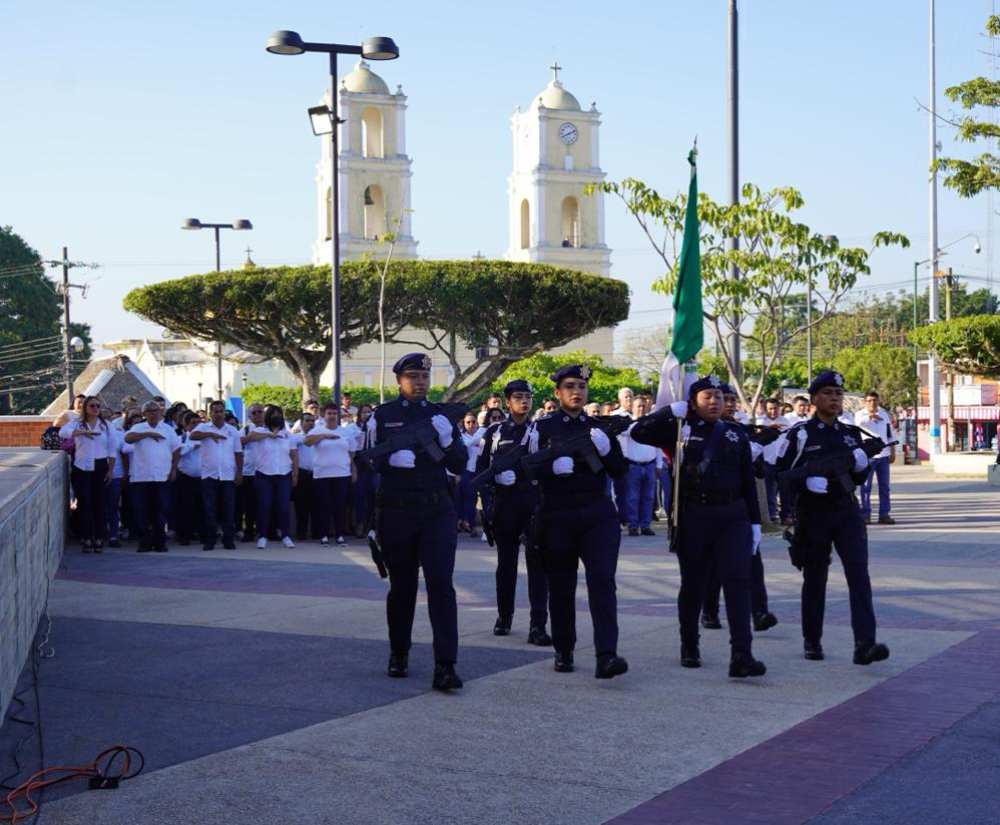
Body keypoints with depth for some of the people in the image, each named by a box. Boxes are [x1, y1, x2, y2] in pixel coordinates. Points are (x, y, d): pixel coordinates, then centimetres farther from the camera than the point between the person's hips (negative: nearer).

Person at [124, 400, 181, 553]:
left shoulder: (168, 429, 12)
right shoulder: (138, 428, 8)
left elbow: (176, 450, 14)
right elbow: (128, 438, -12)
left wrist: (174, 469, 6)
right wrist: (148, 434, -15)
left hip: (162, 477, 0)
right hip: (140, 477, 0)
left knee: (160, 510, 0)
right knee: (141, 511, 0)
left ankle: (159, 542, 7)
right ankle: (145, 542, 7)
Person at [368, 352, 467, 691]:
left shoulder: (441, 415, 8)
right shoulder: (381, 416, 4)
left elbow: (459, 465, 4)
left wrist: (447, 438, -13)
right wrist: (393, 458, -12)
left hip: (437, 510, 0)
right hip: (396, 511, 0)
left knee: (441, 584, -11)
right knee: (401, 585, 11)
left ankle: (445, 667, -14)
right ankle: (399, 655, 30)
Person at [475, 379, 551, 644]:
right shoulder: (495, 431, 7)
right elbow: (481, 466, 8)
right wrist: (496, 477, -10)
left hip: (536, 504, -1)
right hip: (505, 505, 1)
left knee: (537, 563, -8)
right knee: (506, 562, 11)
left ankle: (538, 625, -11)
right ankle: (504, 617, 26)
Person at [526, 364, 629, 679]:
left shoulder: (600, 427, 11)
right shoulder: (542, 427, 4)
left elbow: (619, 471, 8)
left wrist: (606, 449, -10)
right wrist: (553, 466, -17)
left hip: (597, 514, 1)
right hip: (557, 517, -1)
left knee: (603, 580, -13)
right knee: (561, 587, 6)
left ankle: (606, 656, -20)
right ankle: (563, 653, 22)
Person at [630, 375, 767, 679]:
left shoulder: (736, 434, 13)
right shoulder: (681, 429, 5)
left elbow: (748, 480, 13)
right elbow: (638, 432, -4)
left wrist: (755, 522, 10)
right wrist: (670, 411, -7)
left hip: (733, 517, 1)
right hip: (693, 516, -1)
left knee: (738, 580, -10)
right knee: (692, 584, 9)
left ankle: (741, 656, -15)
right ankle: (689, 648, 27)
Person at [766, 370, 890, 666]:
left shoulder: (851, 434, 9)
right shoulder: (799, 434, -5)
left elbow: (859, 478, 16)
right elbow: (775, 471, -6)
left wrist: (861, 465, -5)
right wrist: (806, 480, -18)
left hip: (847, 511, 3)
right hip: (812, 515, -3)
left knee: (859, 574, -11)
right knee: (815, 579, 8)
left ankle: (865, 644, -18)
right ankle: (812, 641, 23)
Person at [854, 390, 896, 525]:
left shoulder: (884, 414, 13)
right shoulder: (860, 414, -2)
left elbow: (890, 434, 18)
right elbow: (858, 421, -28)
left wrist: (893, 452, 13)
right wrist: (870, 416, -46)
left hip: (883, 455, 4)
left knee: (884, 486, 5)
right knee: (866, 487, -2)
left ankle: (884, 514, 10)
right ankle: (865, 514, 2)